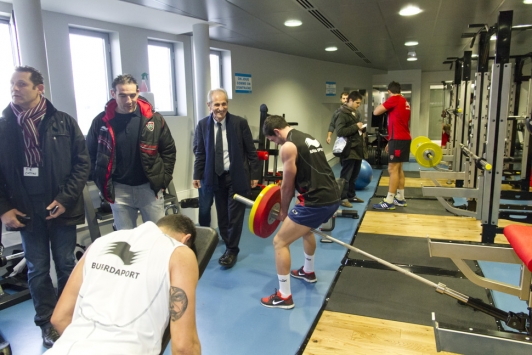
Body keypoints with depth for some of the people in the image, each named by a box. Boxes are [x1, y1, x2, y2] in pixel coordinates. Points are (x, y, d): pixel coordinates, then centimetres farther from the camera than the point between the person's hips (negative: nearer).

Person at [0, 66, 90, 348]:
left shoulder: (64, 123, -2)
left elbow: (82, 163, -4)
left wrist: (65, 198, -12)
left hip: (61, 209, -1)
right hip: (26, 211, 1)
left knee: (66, 266, 12)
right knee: (37, 270, 11)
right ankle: (47, 322, 27)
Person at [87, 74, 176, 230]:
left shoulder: (154, 119, -5)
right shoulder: (101, 121, -4)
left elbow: (168, 150, 3)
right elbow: (90, 154, 7)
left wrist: (163, 179, -1)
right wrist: (102, 182, 2)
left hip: (150, 187, 0)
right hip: (118, 191, 1)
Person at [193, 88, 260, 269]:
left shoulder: (240, 122, -8)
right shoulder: (202, 125, -1)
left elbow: (251, 151, -4)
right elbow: (200, 152, 6)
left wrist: (254, 174, -5)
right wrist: (197, 175, 2)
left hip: (237, 176, -3)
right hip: (216, 176, 3)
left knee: (235, 215, 3)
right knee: (222, 216, 11)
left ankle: (232, 251, 19)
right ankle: (228, 247, 26)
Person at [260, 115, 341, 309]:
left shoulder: (288, 146, -9)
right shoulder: (307, 138, 20)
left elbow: (287, 186, -5)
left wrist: (284, 211, 12)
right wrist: (290, 208, 30)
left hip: (317, 202, -10)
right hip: (332, 196, 10)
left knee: (280, 242, 0)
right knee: (305, 227, 36)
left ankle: (284, 296, 8)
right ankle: (308, 271, 52)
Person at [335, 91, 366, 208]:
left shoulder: (355, 113, 17)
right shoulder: (342, 114, -11)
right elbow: (339, 131, -22)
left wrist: (361, 129, 6)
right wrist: (356, 127, -18)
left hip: (357, 148, 9)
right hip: (349, 149, -9)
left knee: (354, 175, 15)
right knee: (346, 175, -3)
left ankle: (351, 195, 26)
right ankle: (343, 198, 3)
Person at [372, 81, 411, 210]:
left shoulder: (394, 99, -9)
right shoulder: (405, 102, 19)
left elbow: (376, 112, -9)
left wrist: (383, 104, 11)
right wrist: (391, 142, 22)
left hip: (398, 139, -9)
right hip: (404, 138, 9)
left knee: (393, 169, -8)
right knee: (398, 169, 14)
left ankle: (389, 201, -7)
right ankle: (400, 199, 19)